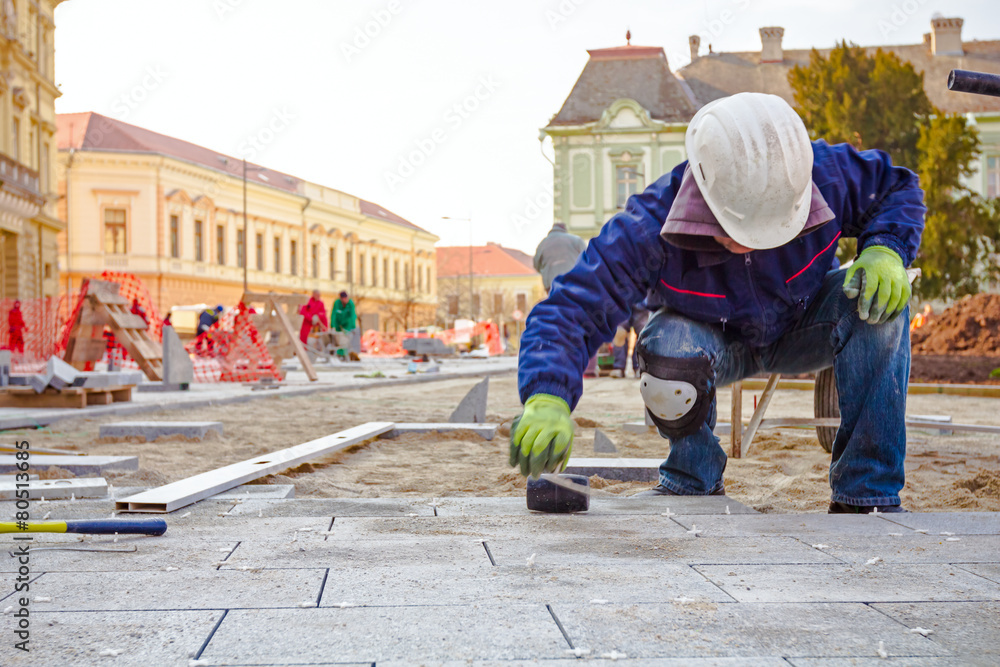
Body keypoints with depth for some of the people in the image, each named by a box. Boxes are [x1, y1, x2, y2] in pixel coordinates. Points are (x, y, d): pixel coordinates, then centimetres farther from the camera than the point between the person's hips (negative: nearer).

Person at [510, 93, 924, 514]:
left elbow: (898, 188, -8)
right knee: (667, 348, -39)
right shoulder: (650, 228, -37)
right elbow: (572, 309, -40)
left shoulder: (826, 175, -29)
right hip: (715, 341, -2)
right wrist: (548, 399, -58)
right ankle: (693, 481, -5)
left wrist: (885, 250, -30)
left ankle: (867, 493, -17)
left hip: (798, 333, 2)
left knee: (881, 302, -30)